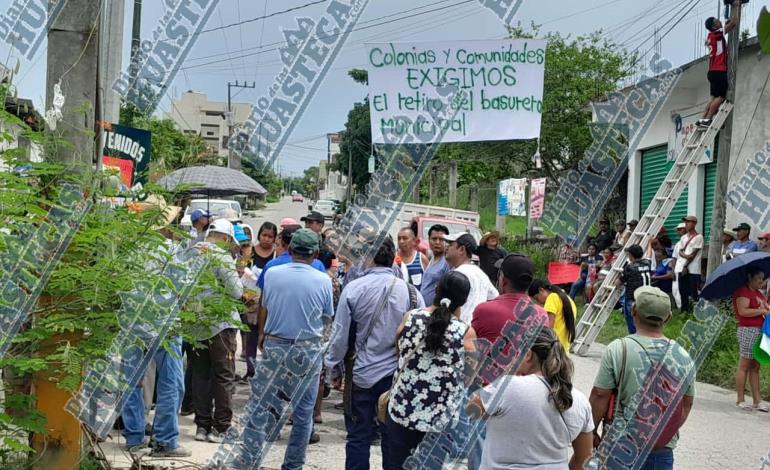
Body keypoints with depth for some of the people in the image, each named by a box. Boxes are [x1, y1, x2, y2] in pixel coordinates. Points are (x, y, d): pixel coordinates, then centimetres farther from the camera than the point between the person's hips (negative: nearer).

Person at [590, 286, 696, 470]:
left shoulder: (618, 349, -12)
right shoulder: (683, 356, -1)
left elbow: (600, 395, -12)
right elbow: (687, 404, 8)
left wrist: (592, 430, 1)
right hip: (663, 447, 3)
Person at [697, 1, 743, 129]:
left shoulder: (712, 36, 14)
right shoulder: (717, 34, -11)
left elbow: (729, 22, 32)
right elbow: (734, 22, -13)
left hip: (714, 71, 9)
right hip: (718, 71, -9)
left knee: (715, 97, 10)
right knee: (720, 97, -11)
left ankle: (703, 120, 6)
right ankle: (706, 120, -16)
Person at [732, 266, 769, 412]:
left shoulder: (758, 292, 18)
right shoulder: (743, 291, -11)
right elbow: (743, 311, -21)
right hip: (748, 330, -9)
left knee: (755, 367, 9)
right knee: (744, 365, -3)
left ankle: (757, 401, 11)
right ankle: (740, 400, 3)